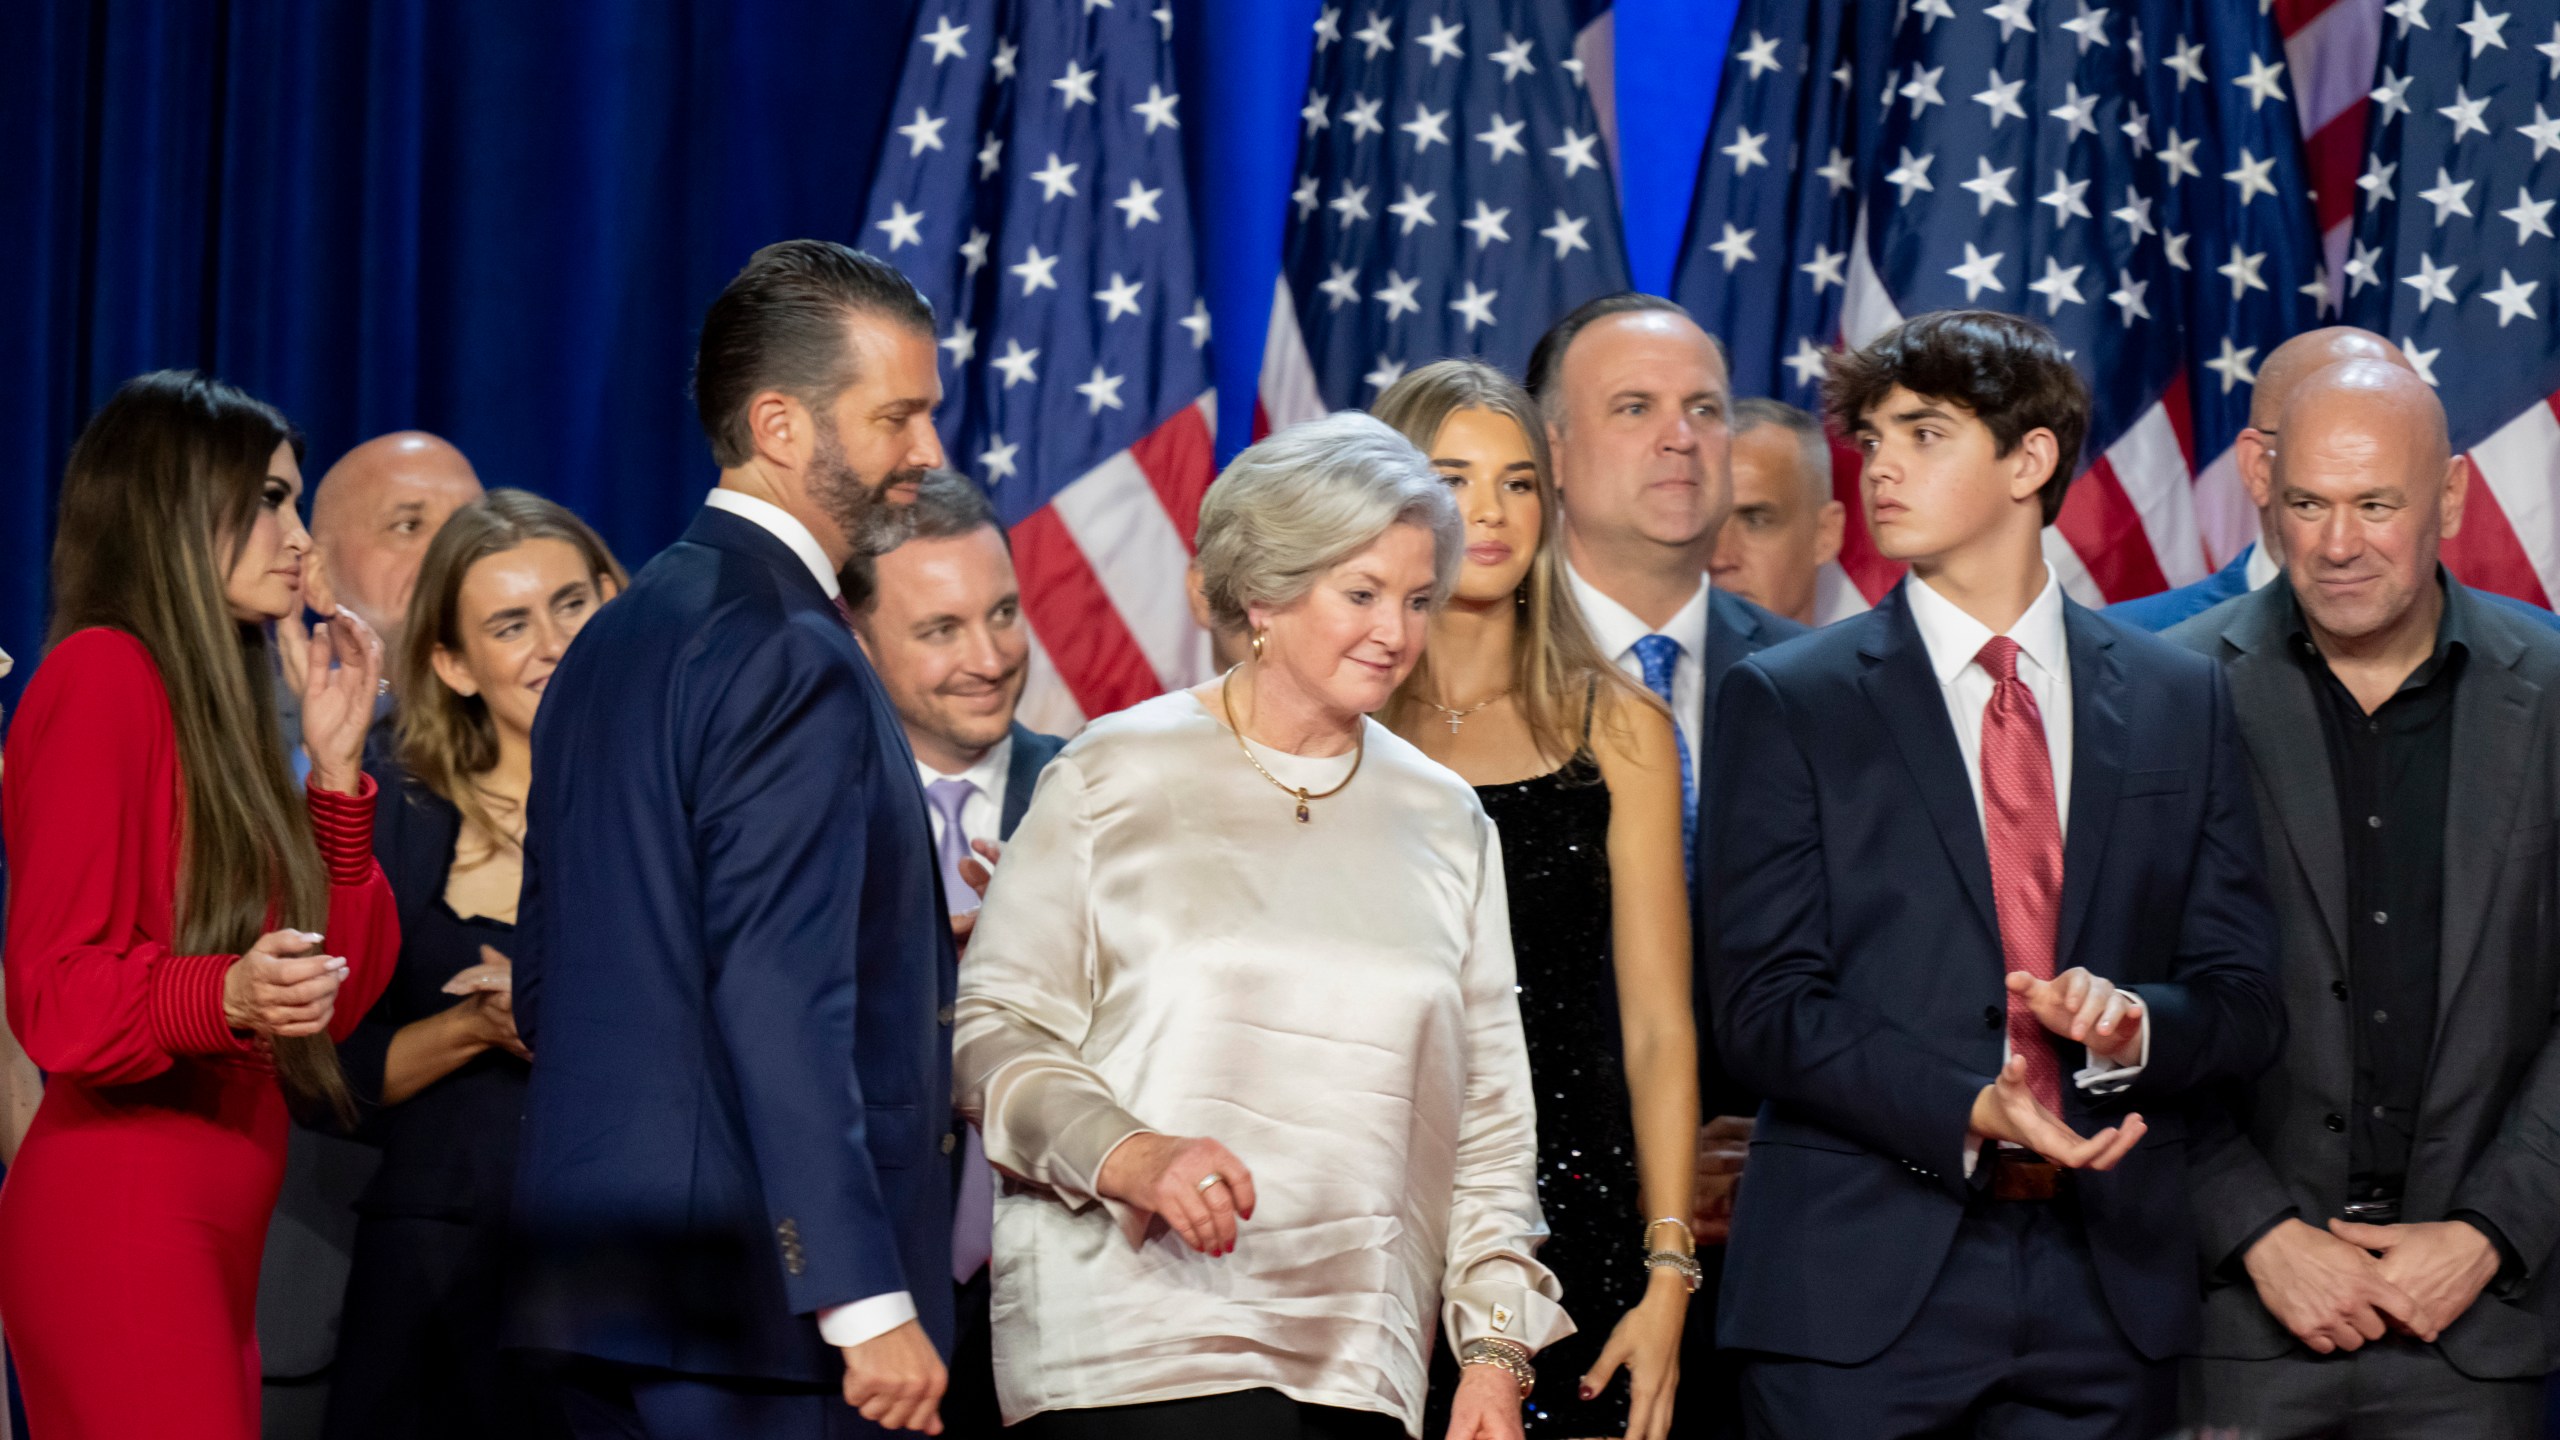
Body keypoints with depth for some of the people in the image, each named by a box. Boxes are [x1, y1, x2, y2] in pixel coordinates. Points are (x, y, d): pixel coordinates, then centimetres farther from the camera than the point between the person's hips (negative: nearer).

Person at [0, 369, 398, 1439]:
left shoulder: (209, 706, 22)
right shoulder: (102, 675, -6)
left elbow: (338, 995, 18)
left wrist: (335, 768, 12)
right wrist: (225, 996, -30)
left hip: (208, 1233, 9)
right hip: (122, 1219, -9)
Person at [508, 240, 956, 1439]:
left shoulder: (615, 639, 16)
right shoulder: (793, 661, -13)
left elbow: (542, 989, 20)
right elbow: (781, 1000, -21)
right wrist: (869, 1302, -22)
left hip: (603, 1285, 10)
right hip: (761, 1291, -9)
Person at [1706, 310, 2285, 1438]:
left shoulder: (2179, 700, 11)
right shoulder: (1784, 702, 4)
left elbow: (2245, 1001, 9)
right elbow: (1765, 1006, -4)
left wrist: (2134, 1021, -12)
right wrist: (1964, 1113, -18)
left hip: (2106, 1280, 2)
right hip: (1862, 1292, -2)